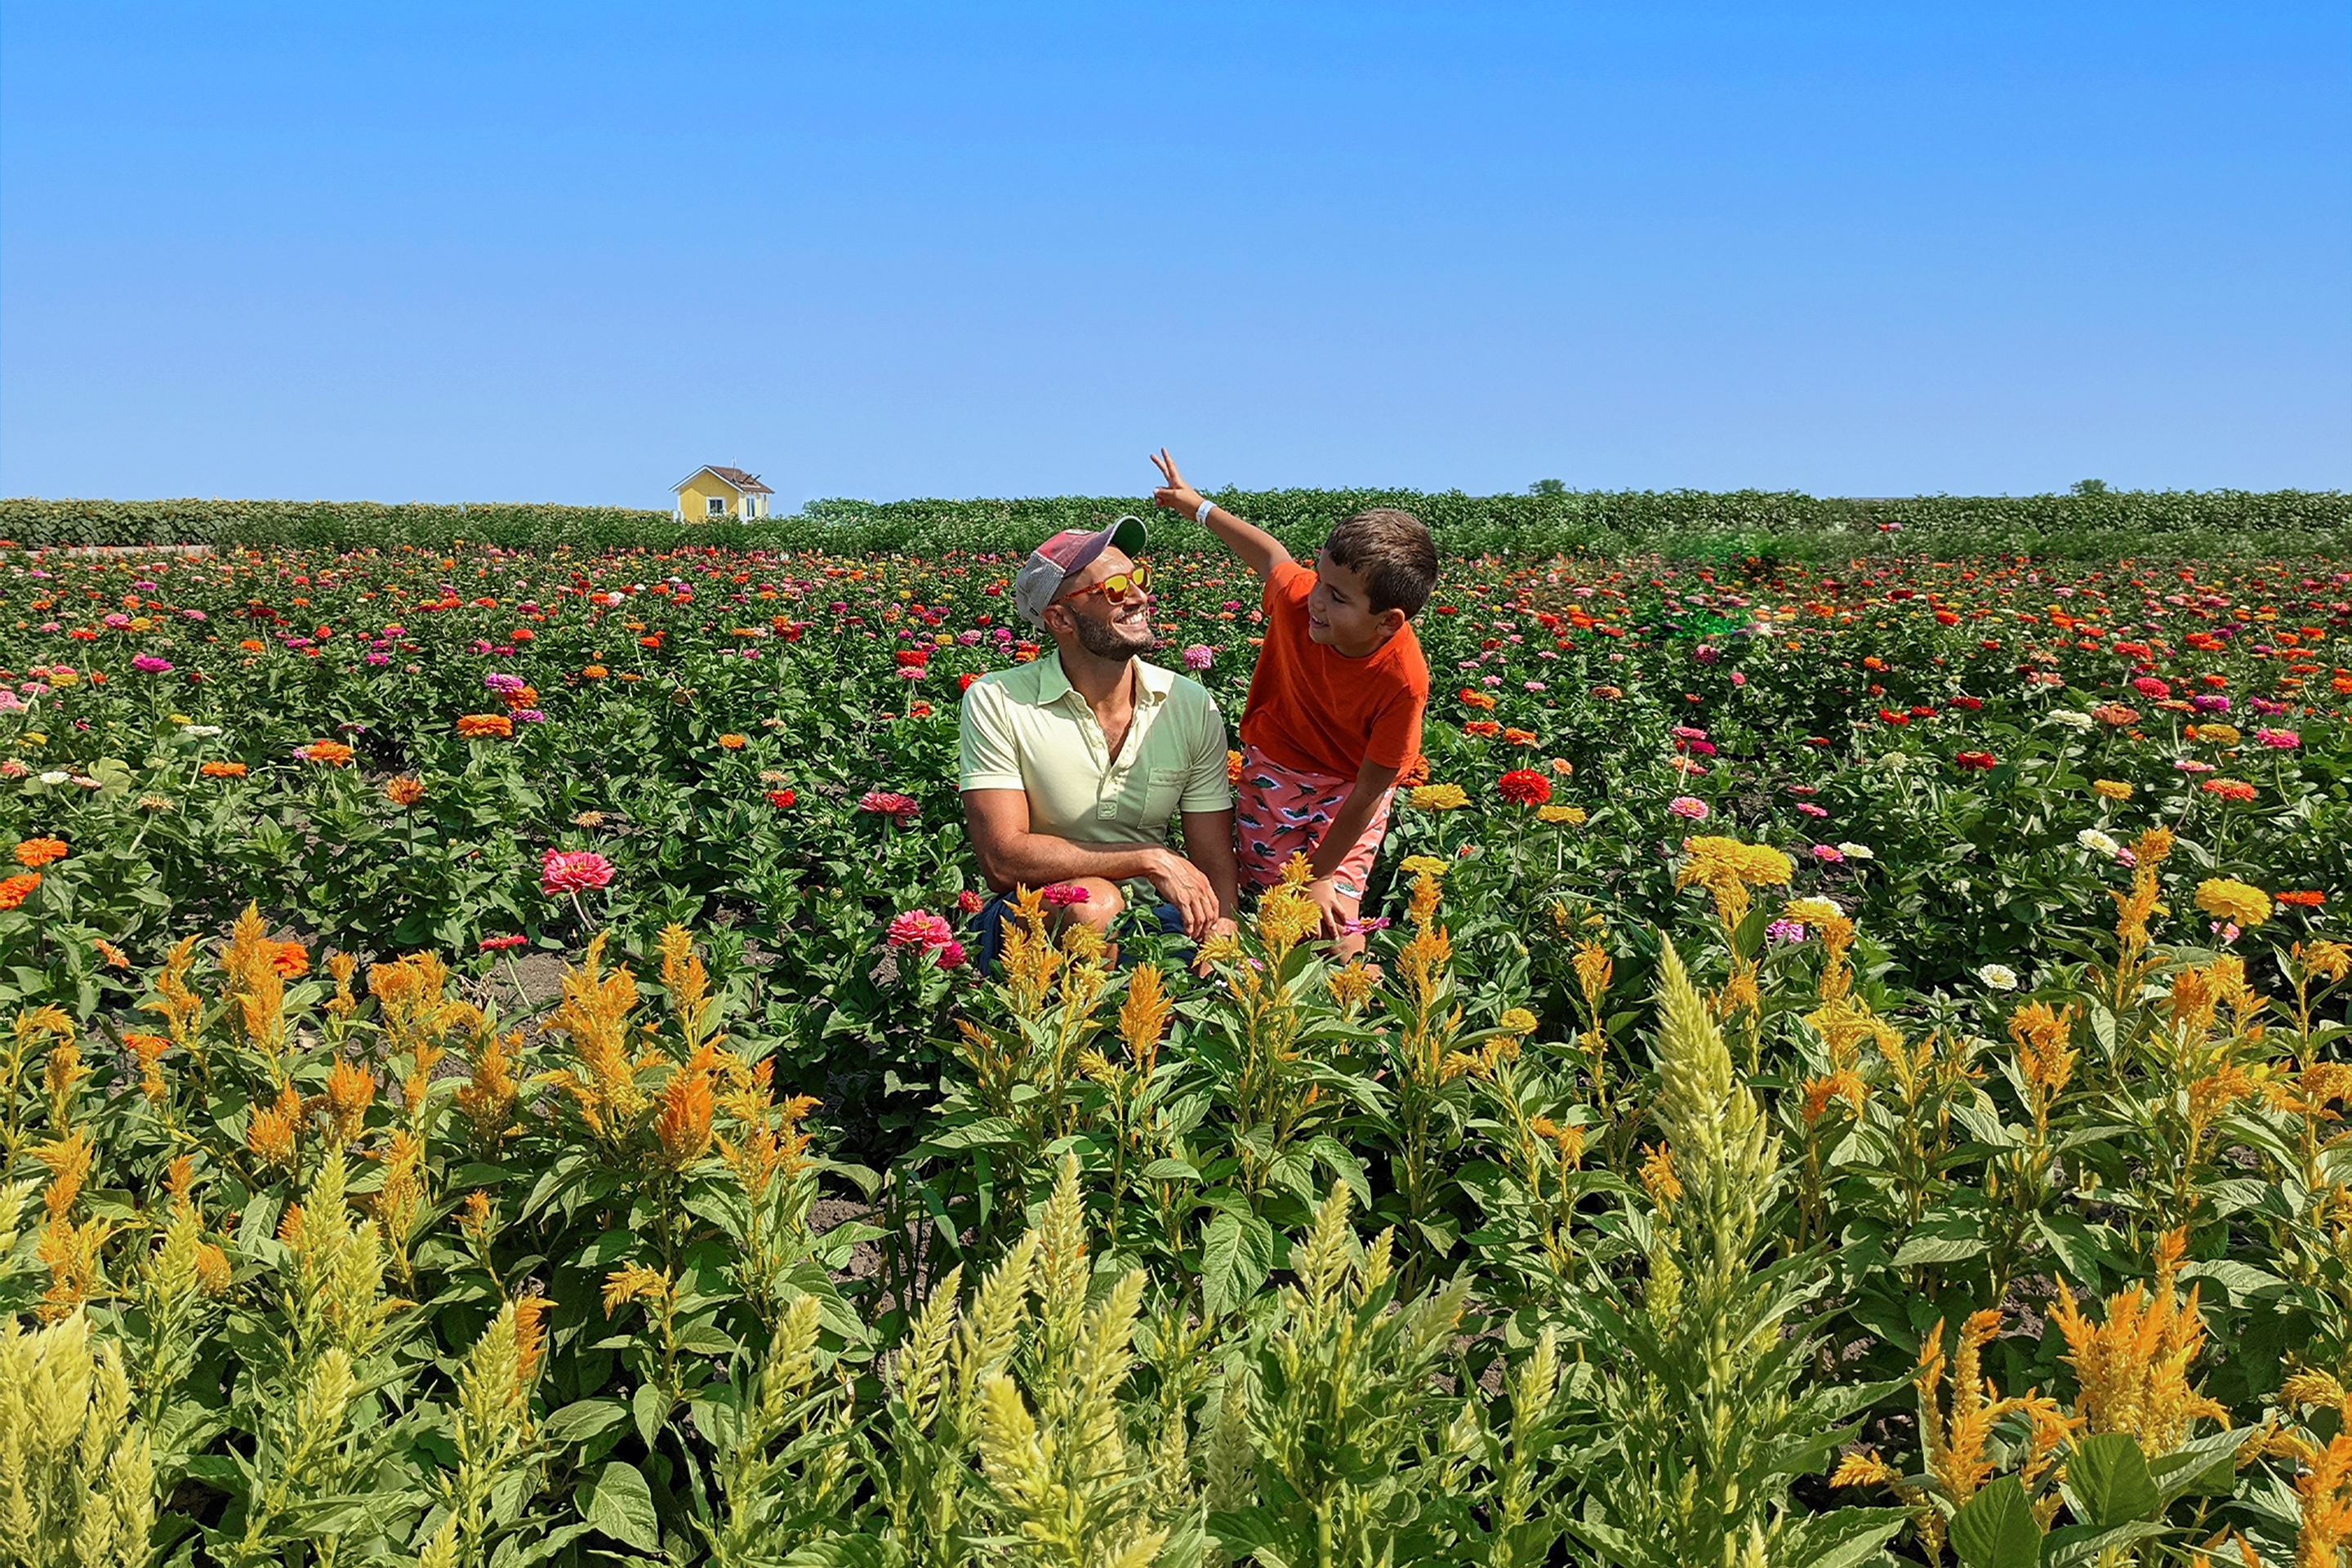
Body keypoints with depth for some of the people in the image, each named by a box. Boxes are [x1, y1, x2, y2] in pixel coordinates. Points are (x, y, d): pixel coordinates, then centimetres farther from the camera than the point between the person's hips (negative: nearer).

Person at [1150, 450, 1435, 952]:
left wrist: (1320, 877, -19)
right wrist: (1198, 505, 14)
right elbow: (1270, 556, 0)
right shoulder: (1296, 598, -27)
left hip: (1349, 786, -3)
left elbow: (1368, 793, -25)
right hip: (1275, 765, 3)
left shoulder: (1403, 682, -34)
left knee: (1333, 915, -14)